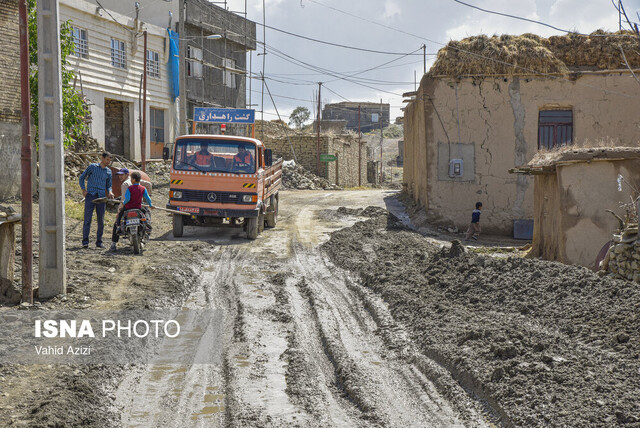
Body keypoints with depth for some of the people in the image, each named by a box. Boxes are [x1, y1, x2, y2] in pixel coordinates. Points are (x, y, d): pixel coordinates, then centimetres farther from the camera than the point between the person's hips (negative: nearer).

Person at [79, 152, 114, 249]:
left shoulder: (109, 172, 14)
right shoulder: (92, 167, 4)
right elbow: (82, 177, 9)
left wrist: (109, 192, -2)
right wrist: (83, 189, -3)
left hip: (101, 197, 3)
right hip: (90, 195, -3)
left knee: (101, 220, 3)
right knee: (87, 218, -9)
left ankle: (99, 241, 10)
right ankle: (85, 241, -10)